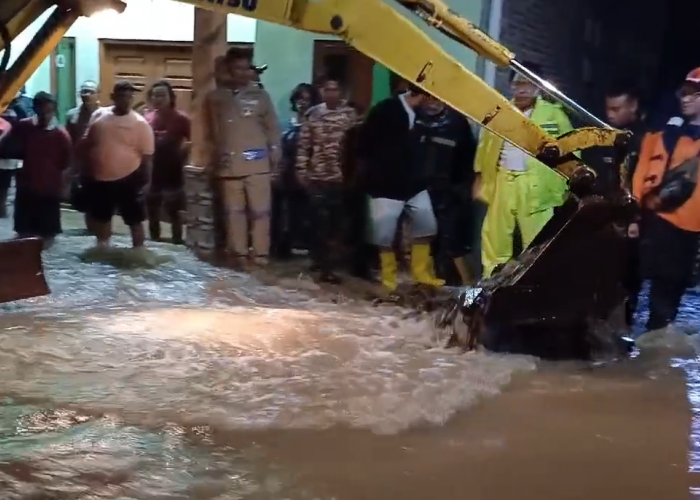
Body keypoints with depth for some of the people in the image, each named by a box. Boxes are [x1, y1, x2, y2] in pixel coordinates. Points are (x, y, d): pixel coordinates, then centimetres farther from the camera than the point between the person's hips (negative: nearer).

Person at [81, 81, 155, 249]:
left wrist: (145, 182, -6)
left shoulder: (140, 123, -7)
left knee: (134, 220, 2)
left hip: (129, 179, -4)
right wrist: (87, 170, 7)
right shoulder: (98, 115, 3)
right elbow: (87, 145, 10)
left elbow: (147, 156, -5)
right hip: (100, 178, 4)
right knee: (101, 217, 18)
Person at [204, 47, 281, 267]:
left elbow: (272, 127, 8)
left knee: (260, 210, -1)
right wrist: (217, 156, 4)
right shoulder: (215, 97, 7)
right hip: (229, 164, 1)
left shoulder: (260, 95, 7)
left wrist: (274, 152, 1)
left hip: (257, 163, -1)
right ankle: (239, 253, 14)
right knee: (234, 211, 6)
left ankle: (260, 253, 6)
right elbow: (212, 131, 10)